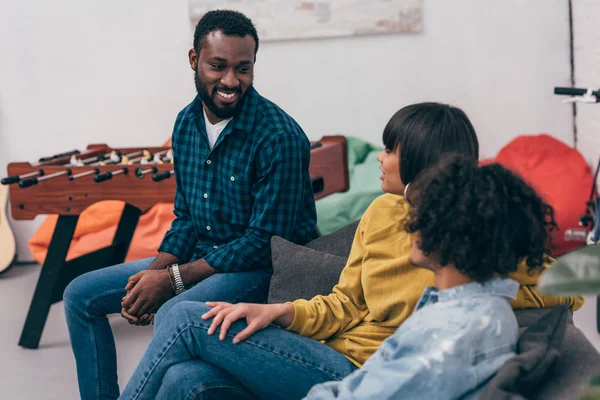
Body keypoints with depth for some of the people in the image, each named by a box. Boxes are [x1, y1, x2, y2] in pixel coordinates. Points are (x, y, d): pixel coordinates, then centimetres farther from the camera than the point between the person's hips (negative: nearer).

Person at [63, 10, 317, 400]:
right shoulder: (187, 123, 3)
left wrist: (171, 280, -20)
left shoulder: (279, 137, -21)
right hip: (200, 253, 8)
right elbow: (186, 217, 11)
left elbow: (264, 243, -21)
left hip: (263, 267, -8)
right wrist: (153, 274, -8)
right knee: (81, 295, 6)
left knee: (173, 315, -35)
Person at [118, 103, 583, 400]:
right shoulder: (383, 211, 11)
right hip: (337, 359, 6)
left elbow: (570, 290, -13)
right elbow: (346, 304, 12)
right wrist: (279, 312, -6)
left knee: (189, 320, -15)